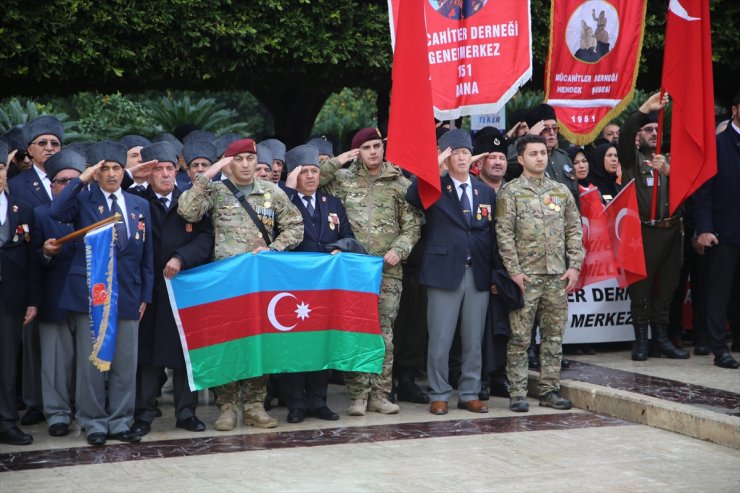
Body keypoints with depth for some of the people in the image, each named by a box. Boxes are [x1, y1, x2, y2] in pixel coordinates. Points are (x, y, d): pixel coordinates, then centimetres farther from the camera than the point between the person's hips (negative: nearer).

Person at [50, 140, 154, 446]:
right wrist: (82, 180, -18)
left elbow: (146, 255, 13)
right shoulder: (83, 200, 1)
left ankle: (120, 422, 16)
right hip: (90, 293, -3)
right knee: (91, 362, 2)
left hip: (128, 295, 3)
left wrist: (145, 295, 8)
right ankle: (94, 423, 12)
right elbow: (56, 212, -21)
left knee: (126, 364, 6)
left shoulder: (140, 206, 12)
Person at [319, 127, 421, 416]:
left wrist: (399, 250, -9)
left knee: (384, 332, 4)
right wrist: (335, 163, -4)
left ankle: (380, 395, 11)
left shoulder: (400, 184, 7)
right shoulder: (343, 179, 7)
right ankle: (358, 395, 7)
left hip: (388, 271, 0)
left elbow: (412, 226, 7)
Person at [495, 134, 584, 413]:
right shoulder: (510, 192, -1)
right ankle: (517, 393, 3)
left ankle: (549, 390, 14)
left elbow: (574, 230, 12)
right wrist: (514, 271, -12)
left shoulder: (561, 191, 12)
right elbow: (504, 234, -6)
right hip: (525, 276, -4)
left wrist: (574, 266, 3)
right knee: (520, 337, -2)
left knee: (554, 335, 7)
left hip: (557, 276, 4)